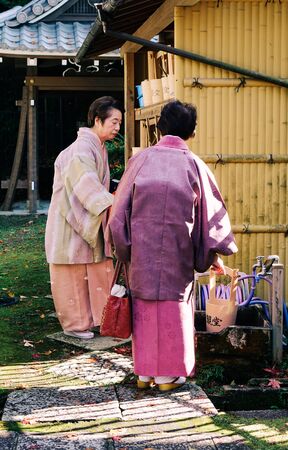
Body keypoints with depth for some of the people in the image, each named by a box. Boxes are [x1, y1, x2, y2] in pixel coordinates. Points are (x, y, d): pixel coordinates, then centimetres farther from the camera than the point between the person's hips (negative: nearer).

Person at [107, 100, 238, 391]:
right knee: (173, 305, 8)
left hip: (141, 247, 1)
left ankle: (144, 372, 18)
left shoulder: (141, 160, 0)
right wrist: (215, 257, 14)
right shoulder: (193, 164, -1)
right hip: (177, 249, -1)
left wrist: (123, 248, 13)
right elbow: (210, 211, 4)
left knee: (144, 304, 11)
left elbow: (121, 208, 3)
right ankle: (169, 374, 13)